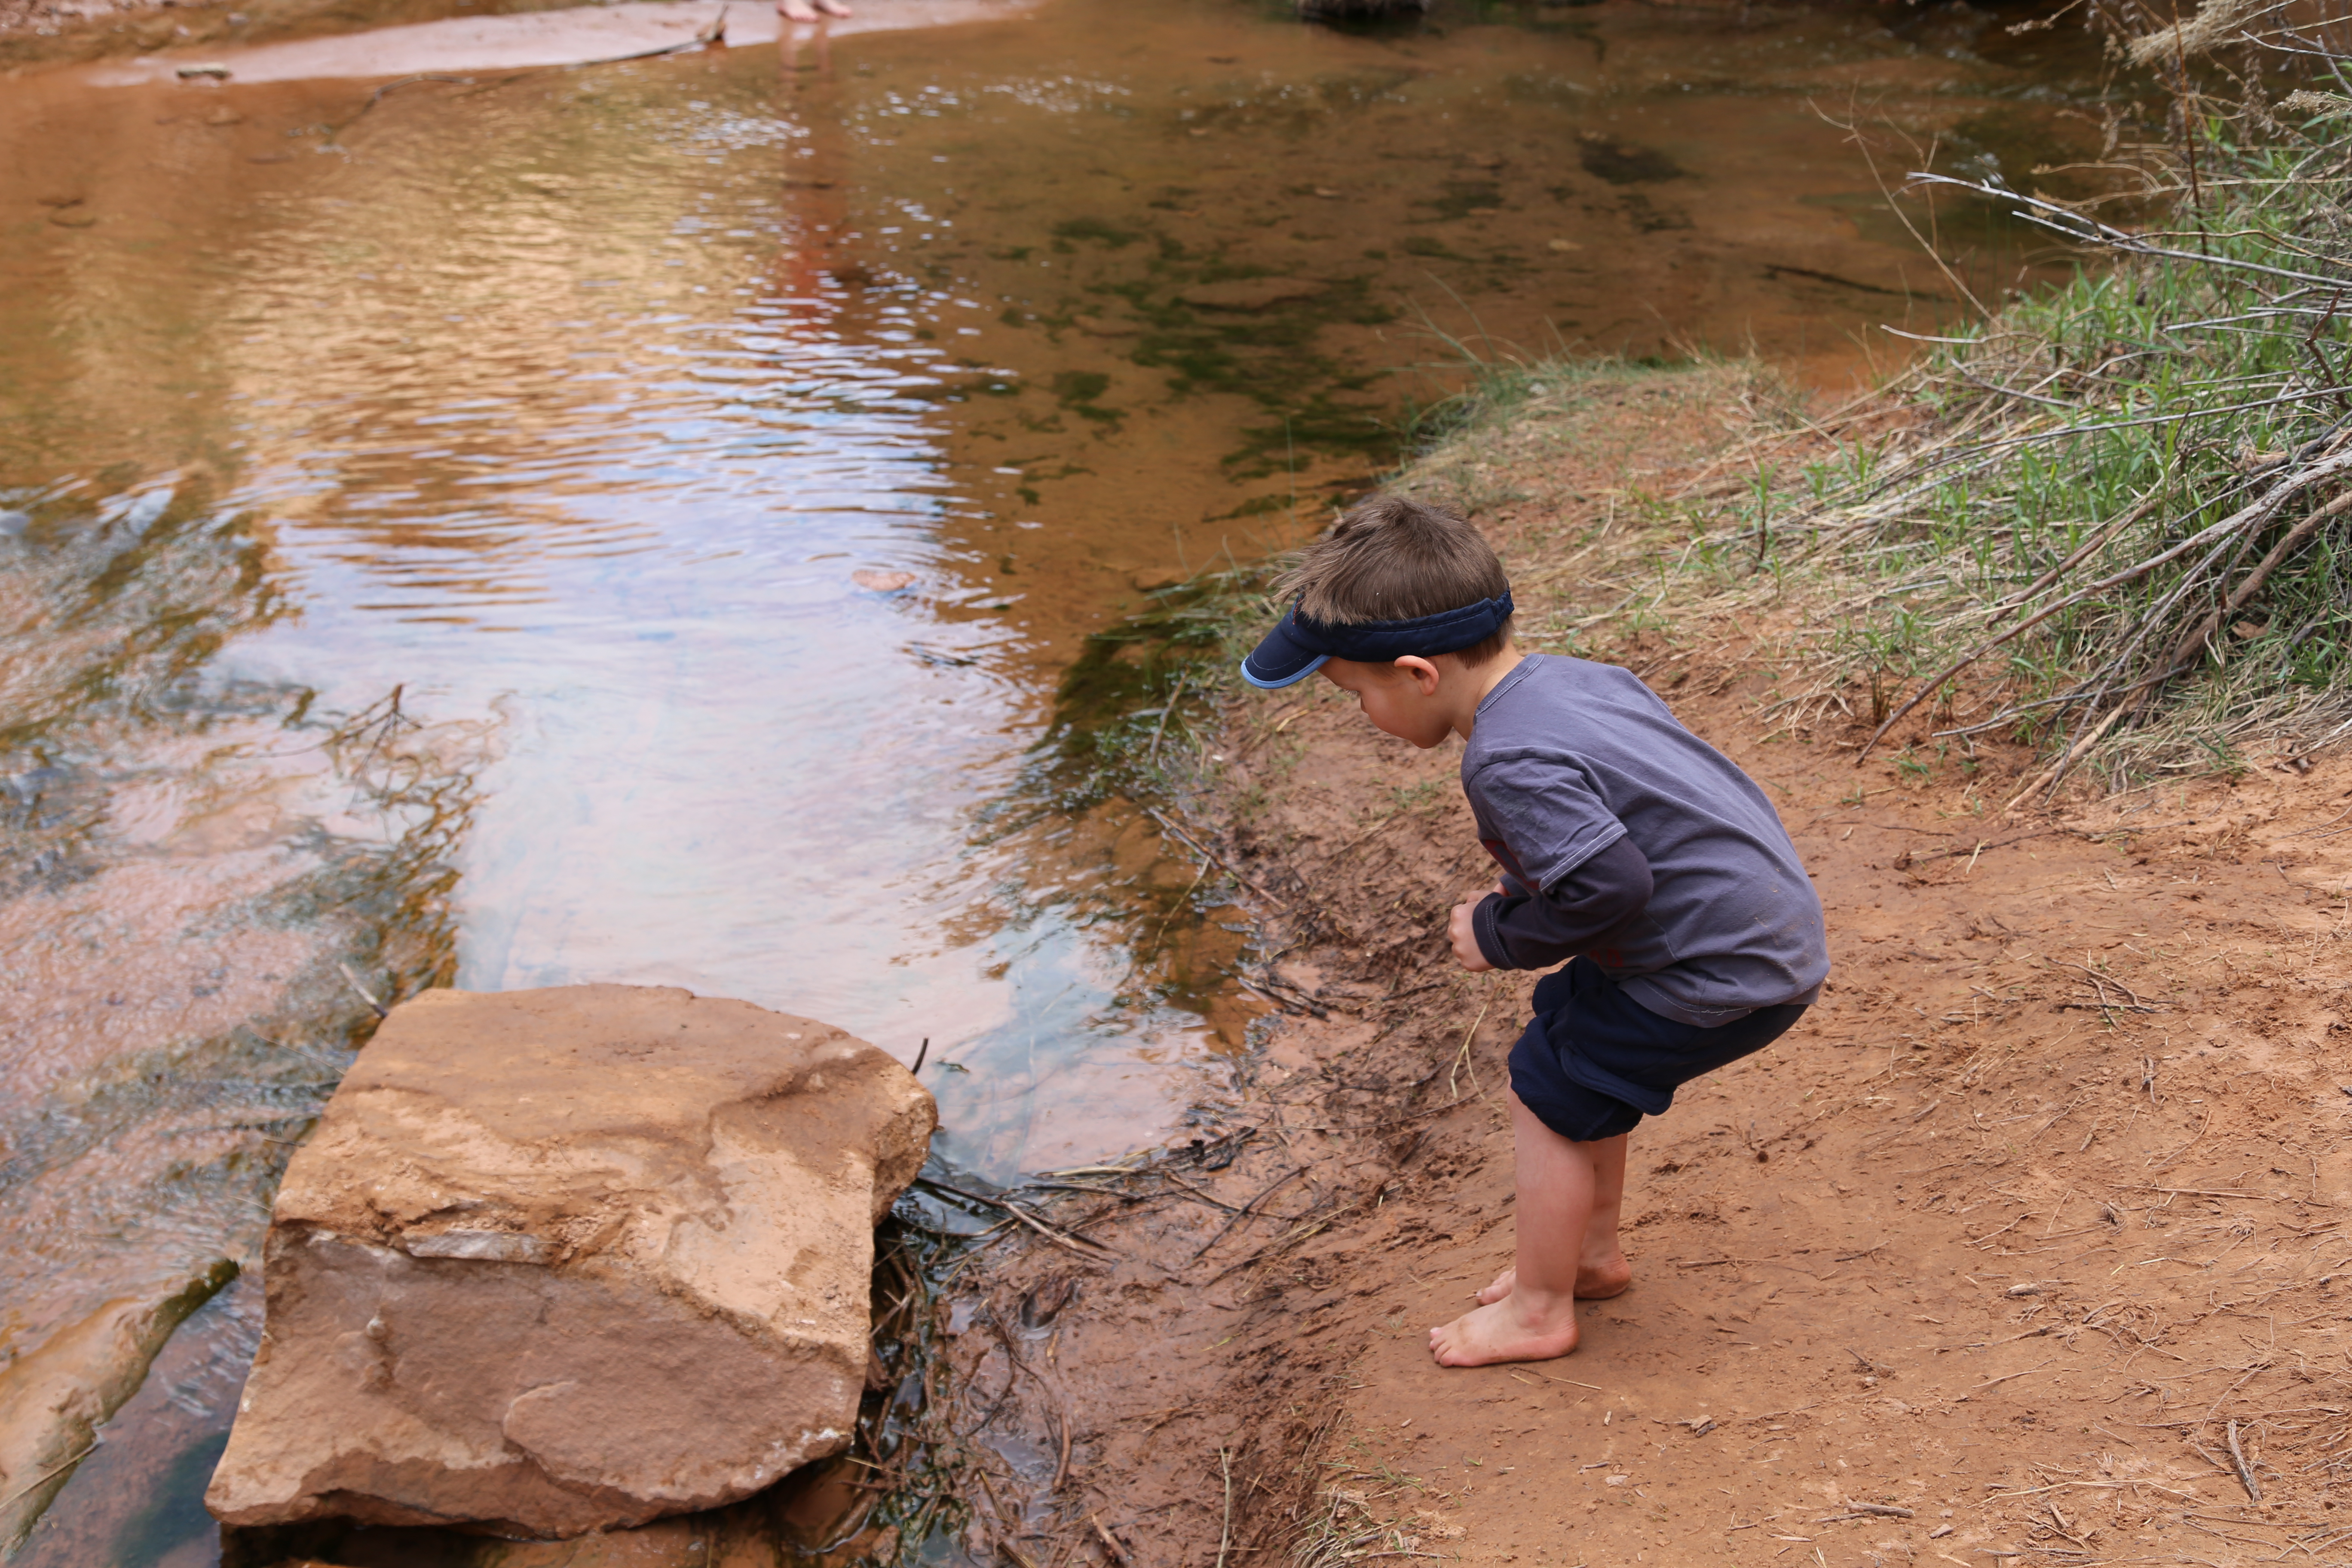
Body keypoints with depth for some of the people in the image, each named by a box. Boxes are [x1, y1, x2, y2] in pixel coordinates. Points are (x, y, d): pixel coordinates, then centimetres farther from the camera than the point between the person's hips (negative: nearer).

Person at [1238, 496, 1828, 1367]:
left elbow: (1609, 887, -29)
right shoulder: (1572, 676, 4)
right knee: (1573, 1039, 22)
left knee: (1551, 1095, 3)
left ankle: (1538, 1311, 21)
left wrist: (1500, 935, -11)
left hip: (1720, 975, -10)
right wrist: (1521, 901, 10)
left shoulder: (1511, 763, -25)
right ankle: (1594, 1251, 37)